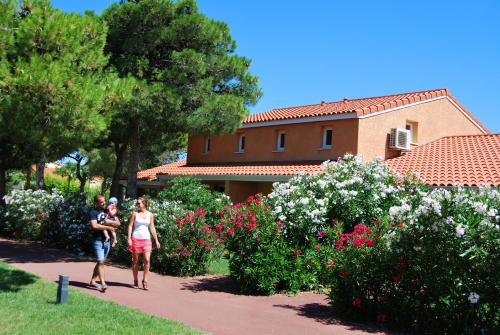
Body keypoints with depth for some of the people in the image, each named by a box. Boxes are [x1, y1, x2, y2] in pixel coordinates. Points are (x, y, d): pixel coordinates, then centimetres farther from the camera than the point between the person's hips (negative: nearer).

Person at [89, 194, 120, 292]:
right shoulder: (93, 212, -4)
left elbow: (118, 223, 10)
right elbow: (94, 226, -18)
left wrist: (110, 222, -9)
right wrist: (107, 227, -12)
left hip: (107, 241, 6)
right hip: (98, 240, -6)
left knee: (101, 262, 12)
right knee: (100, 262, -13)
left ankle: (93, 281, 24)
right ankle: (103, 284, -16)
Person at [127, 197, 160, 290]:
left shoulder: (150, 215, 7)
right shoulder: (134, 214, 3)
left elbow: (152, 228, 11)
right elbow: (130, 226, 2)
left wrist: (156, 240, 8)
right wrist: (129, 238, -8)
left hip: (146, 239, 1)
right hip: (136, 239, -1)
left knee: (147, 260, -10)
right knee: (135, 261, 4)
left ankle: (145, 281, -2)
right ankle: (135, 281, 15)